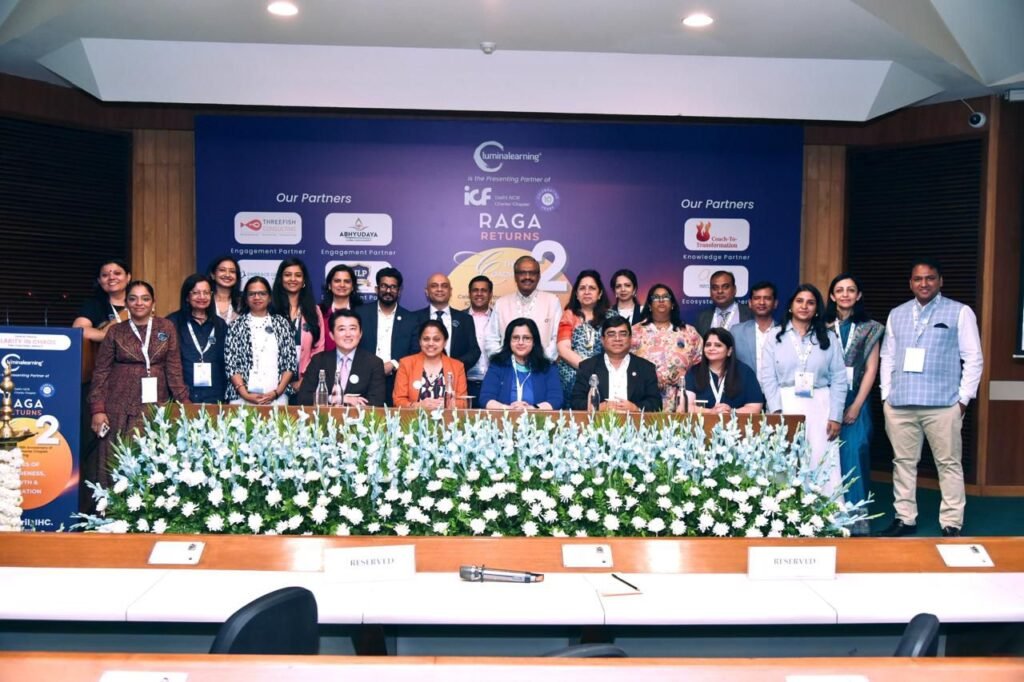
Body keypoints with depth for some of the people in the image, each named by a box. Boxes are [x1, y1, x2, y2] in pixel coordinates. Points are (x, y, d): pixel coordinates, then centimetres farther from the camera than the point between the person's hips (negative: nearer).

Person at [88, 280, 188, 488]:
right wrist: (97, 409, -4)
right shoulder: (115, 332, 6)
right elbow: (101, 373, 5)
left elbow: (174, 369, 5)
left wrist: (184, 403, -4)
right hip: (121, 408, 0)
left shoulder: (166, 328, 7)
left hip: (156, 406, 0)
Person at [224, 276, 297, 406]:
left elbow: (291, 362, 4)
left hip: (277, 397, 0)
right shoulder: (237, 326, 6)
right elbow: (230, 364, 1)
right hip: (242, 397, 0)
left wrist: (277, 392, -6)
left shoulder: (282, 324, 8)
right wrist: (245, 394, -9)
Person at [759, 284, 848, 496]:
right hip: (785, 405, 0)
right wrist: (776, 411, -11)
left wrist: (836, 416, -4)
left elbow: (839, 379, 5)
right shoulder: (775, 337, 7)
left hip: (819, 406, 1)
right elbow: (767, 377, 0)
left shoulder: (829, 338, 10)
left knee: (822, 464, -5)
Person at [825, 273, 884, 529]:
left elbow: (871, 369, 1)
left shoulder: (870, 328, 5)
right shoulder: (823, 326, 4)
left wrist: (856, 405, -6)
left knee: (854, 455, -4)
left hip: (856, 401, 0)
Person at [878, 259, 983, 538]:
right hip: (899, 403, 4)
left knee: (949, 464, 2)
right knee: (903, 462, 9)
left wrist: (964, 398, -5)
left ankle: (951, 524, 9)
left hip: (943, 404, -3)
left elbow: (973, 358, 0)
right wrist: (886, 395, 7)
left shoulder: (960, 312, 2)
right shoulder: (896, 315, 13)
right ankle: (905, 518, 18)